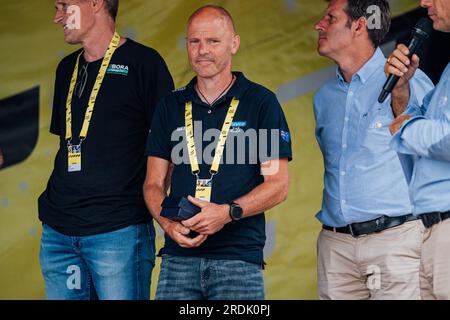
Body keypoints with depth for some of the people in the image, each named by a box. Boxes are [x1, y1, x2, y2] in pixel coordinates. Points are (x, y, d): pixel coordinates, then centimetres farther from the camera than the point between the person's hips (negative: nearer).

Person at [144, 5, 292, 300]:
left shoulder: (261, 102, 2)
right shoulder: (170, 106, 13)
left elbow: (278, 185, -2)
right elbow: (154, 183, 12)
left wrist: (228, 212, -17)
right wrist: (169, 223, -9)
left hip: (239, 256, -3)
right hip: (178, 257, 3)